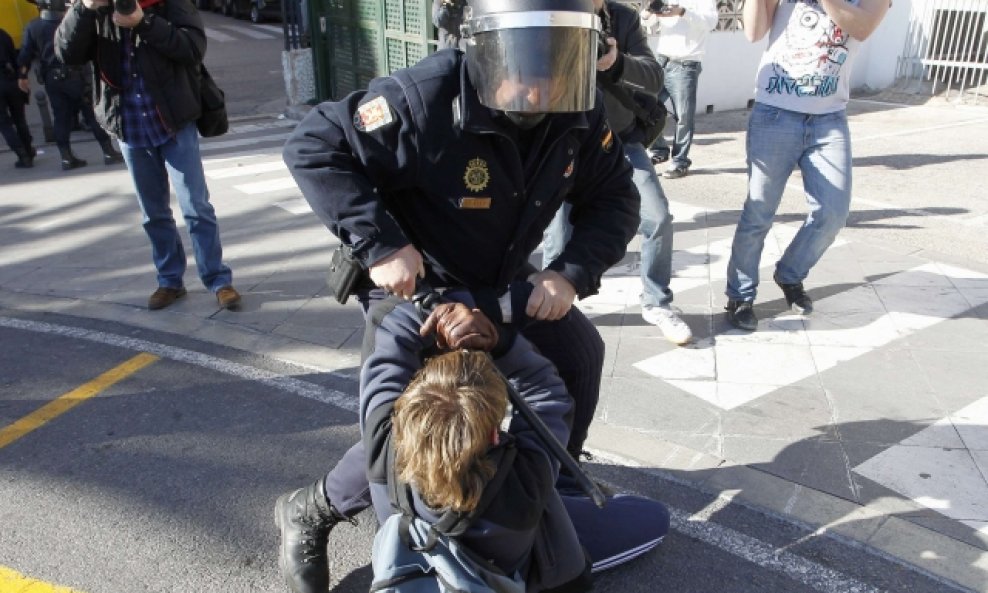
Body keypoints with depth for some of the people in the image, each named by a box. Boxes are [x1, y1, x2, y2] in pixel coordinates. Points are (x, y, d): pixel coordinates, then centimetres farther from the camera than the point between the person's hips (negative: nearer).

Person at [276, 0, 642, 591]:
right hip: (411, 283, -6)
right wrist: (381, 245, -35)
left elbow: (614, 199, -5)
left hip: (505, 276, 7)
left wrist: (571, 273, -22)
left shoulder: (581, 111, -15)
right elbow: (313, 147, -27)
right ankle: (309, 513, 13)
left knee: (580, 352, 12)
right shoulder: (426, 100, -33)